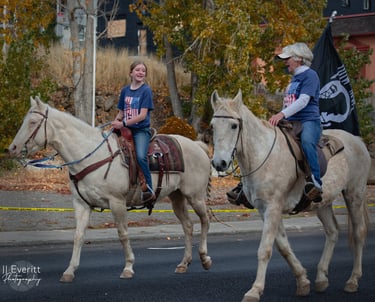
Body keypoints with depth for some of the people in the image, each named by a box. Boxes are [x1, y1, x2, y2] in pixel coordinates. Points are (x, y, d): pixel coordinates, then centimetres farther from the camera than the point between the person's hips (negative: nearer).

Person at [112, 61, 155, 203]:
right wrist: (115, 122, -3)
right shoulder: (125, 90, 12)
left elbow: (142, 115, -12)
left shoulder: (146, 90, -4)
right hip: (126, 130, 6)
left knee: (141, 156, -28)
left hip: (141, 130, -6)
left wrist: (123, 124, -18)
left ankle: (149, 190, -24)